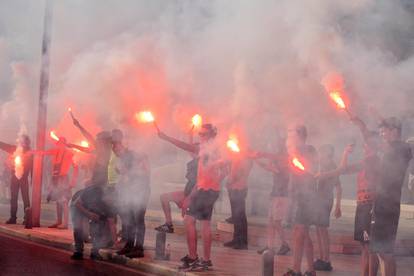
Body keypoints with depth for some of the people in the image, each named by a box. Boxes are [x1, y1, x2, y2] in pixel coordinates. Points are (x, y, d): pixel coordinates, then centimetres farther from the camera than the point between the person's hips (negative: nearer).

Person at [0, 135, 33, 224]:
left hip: (24, 178, -4)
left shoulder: (29, 153, -4)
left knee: (25, 198, -2)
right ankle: (13, 218, 11)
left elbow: (32, 167, -3)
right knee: (13, 198, 6)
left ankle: (27, 218, 0)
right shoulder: (14, 149, 4)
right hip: (14, 177, 4)